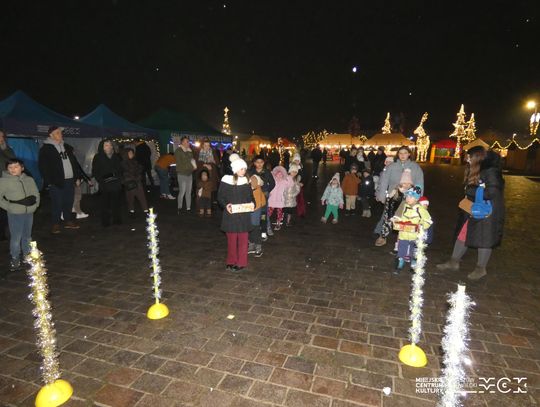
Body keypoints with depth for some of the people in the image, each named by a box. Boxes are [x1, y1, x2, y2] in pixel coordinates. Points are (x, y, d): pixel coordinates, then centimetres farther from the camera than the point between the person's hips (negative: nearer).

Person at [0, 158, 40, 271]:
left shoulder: (29, 179, 5)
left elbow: (36, 194, 12)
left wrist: (35, 205, 1)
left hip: (29, 213, 4)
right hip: (15, 214, -4)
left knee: (27, 236, 16)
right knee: (16, 237, -2)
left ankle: (28, 256, 30)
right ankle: (15, 259, 11)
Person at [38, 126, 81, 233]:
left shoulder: (67, 147, 16)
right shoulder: (46, 149, -3)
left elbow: (74, 162, 19)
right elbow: (43, 166, -6)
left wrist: (77, 176, 12)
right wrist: (49, 181, -11)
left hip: (70, 180, 6)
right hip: (56, 182, -5)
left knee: (69, 202, 11)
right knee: (57, 204, -2)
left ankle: (68, 221, 22)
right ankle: (55, 224, 9)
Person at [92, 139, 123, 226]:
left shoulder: (116, 157, 15)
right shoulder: (98, 157, 4)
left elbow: (120, 169, 19)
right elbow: (95, 172, 1)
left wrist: (119, 179, 3)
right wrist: (101, 181, -11)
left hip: (116, 184, 3)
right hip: (105, 185, -3)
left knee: (116, 203, 3)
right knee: (106, 204, -4)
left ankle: (117, 220, 14)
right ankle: (105, 222, 3)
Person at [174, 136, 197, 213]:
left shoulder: (189, 151, 11)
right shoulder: (178, 151, -6)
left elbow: (193, 160, 15)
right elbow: (180, 164, -10)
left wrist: (194, 166, -7)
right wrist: (191, 166, -8)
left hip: (189, 174, 6)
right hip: (182, 174, -6)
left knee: (189, 192, 7)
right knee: (182, 192, -8)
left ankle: (188, 208, 13)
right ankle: (179, 208, 6)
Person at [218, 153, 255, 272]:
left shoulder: (246, 181, 6)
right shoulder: (226, 180, -4)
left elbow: (250, 196, 14)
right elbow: (220, 197, 0)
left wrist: (252, 203, -6)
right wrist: (226, 205, -17)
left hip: (244, 214, 2)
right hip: (231, 214, -2)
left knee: (243, 239, 4)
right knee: (231, 239, 5)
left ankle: (241, 263, 15)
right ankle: (231, 262, 22)